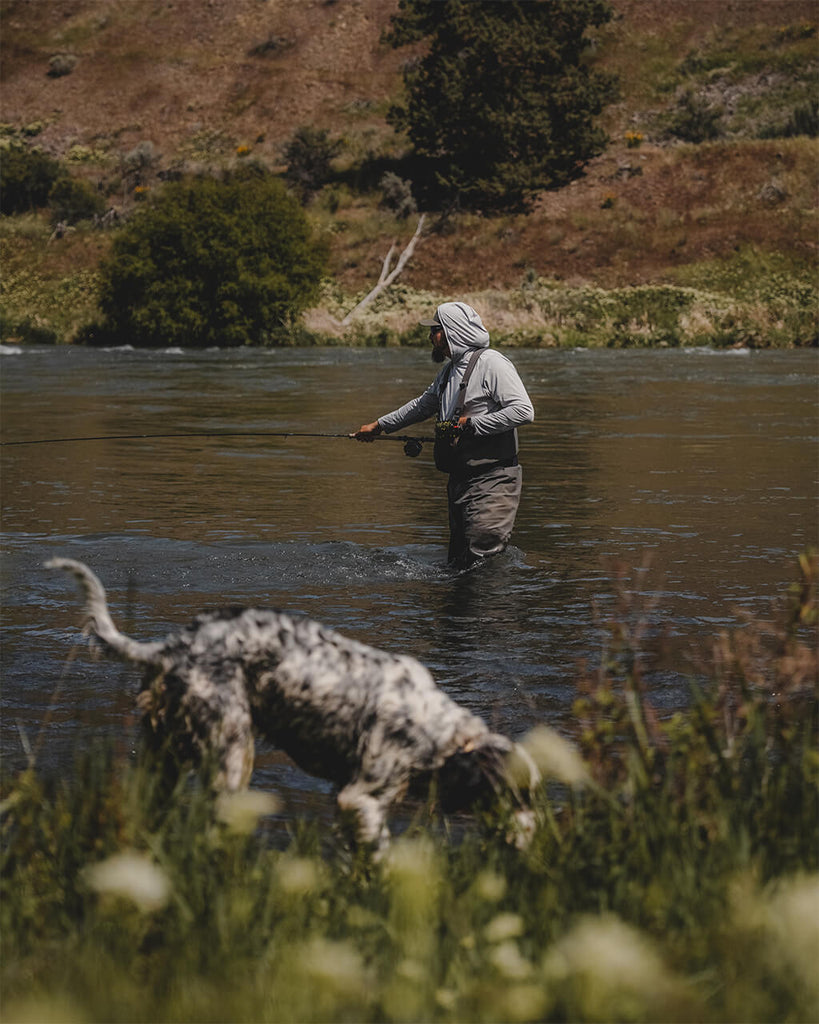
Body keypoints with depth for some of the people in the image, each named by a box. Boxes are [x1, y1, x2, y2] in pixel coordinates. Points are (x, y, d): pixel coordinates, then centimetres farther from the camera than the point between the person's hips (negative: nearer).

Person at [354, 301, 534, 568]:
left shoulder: (491, 363, -10)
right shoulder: (449, 372, 18)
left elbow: (523, 411, -20)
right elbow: (422, 405, 36)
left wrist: (471, 424, -17)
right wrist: (379, 425, 40)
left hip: (493, 481, -9)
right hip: (459, 482, 9)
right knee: (458, 563, 6)